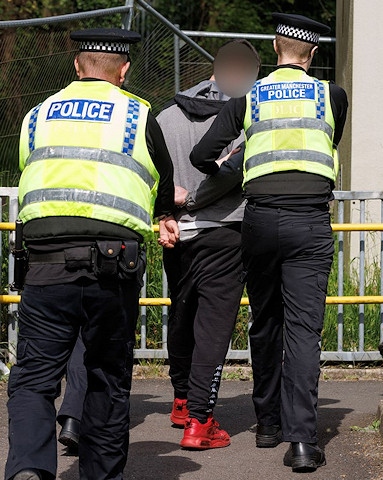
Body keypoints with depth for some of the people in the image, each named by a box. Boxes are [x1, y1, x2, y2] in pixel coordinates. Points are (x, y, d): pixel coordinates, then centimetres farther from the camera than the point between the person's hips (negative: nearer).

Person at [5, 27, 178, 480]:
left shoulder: (39, 115, 15)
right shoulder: (139, 116, 8)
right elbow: (164, 184, 20)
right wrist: (165, 217, 42)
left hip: (46, 262, 1)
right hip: (113, 264, -1)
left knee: (33, 376, 0)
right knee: (108, 376, 13)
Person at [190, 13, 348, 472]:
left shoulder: (247, 99, 6)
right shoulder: (332, 95, 6)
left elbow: (202, 155, 1)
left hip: (261, 219, 1)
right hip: (311, 221, -1)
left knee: (265, 325, 17)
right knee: (303, 328, -5)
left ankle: (268, 422, 26)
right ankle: (301, 440, -15)